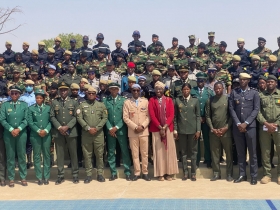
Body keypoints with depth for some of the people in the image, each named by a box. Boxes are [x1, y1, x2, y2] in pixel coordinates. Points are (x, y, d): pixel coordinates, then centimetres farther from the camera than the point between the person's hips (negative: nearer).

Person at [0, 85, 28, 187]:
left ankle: (23, 177, 13)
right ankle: (11, 178, 11)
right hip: (8, 134, 0)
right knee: (10, 156, 4)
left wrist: (19, 129, -12)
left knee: (22, 156, 5)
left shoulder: (24, 105, 5)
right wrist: (11, 129, -12)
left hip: (21, 133, 0)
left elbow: (26, 119, 0)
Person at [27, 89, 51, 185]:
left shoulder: (48, 108, 7)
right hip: (35, 135, 0)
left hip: (46, 134, 1)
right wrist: (38, 130, -11)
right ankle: (39, 177, 8)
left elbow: (51, 121, 2)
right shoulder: (31, 108, 6)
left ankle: (46, 177, 9)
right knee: (36, 156, 2)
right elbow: (30, 122, -1)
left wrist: (46, 130, -12)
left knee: (47, 155, 3)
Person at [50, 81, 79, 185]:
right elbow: (52, 117, 3)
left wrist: (67, 127, -12)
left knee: (73, 153, 4)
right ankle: (60, 175, 10)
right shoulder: (54, 102, 9)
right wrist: (59, 127, -10)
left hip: (71, 132, -1)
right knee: (59, 154, 3)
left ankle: (75, 175, 12)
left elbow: (76, 117, 0)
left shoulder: (74, 102, 6)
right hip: (58, 132, 1)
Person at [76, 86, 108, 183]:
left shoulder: (101, 105, 8)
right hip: (86, 134, 0)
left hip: (99, 133, 0)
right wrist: (88, 128, -11)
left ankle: (100, 174, 12)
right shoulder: (82, 105, 6)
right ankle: (88, 174, 11)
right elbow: (79, 118, -2)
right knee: (87, 155, 3)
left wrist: (97, 128, -10)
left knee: (99, 154, 4)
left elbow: (105, 118, 2)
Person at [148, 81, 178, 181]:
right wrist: (160, 128, -14)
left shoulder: (169, 100, 6)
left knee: (169, 150, 3)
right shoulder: (152, 100, 3)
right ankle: (160, 173, 7)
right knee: (158, 150, 1)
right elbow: (152, 115, -6)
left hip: (168, 128, 1)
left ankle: (169, 172, 11)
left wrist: (165, 127, -14)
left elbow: (171, 115, -2)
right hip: (156, 129, -1)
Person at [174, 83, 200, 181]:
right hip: (181, 130, 1)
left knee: (193, 152, 5)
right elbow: (175, 116, 4)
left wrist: (198, 130, -5)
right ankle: (185, 172, 16)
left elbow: (198, 116, 1)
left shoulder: (195, 100, 2)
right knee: (183, 152, 7)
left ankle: (193, 173, 15)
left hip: (193, 130, -1)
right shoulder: (177, 100, 3)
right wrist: (175, 130, 0)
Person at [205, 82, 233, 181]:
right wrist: (212, 129, -4)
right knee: (214, 153, 5)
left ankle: (229, 174, 11)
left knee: (229, 153, 2)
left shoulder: (228, 98, 0)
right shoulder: (210, 100, 6)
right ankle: (216, 173, 14)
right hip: (213, 131, 2)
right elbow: (207, 116, 6)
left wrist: (226, 127, -9)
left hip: (226, 130, -2)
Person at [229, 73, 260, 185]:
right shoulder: (234, 92, 7)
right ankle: (242, 174, 15)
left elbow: (256, 109, -3)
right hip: (237, 126, 2)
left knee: (252, 152, 2)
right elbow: (231, 109, 3)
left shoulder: (254, 93, 3)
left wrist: (246, 123, -11)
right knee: (240, 152, 7)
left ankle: (254, 176, 10)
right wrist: (238, 123, -8)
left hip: (250, 126, -2)